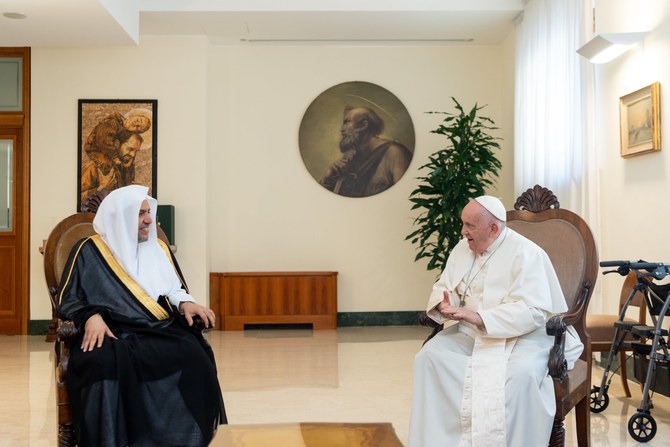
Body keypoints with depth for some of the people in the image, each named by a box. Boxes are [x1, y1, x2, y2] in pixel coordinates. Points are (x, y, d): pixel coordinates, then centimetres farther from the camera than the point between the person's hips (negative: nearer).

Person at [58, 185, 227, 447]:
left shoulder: (159, 249, 22)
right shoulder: (89, 251, 10)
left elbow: (175, 291, 25)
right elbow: (68, 300, 4)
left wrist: (185, 304, 1)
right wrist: (91, 317, -17)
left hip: (161, 331, 3)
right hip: (113, 334, -3)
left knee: (193, 357, -32)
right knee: (106, 362, -40)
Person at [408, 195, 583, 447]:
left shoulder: (525, 254, -14)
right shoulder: (462, 248, 7)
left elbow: (533, 312, -22)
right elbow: (443, 286, 12)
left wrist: (479, 318, -31)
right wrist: (444, 305, -14)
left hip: (523, 335, -5)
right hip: (469, 333, 6)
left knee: (520, 374, -36)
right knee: (429, 357, -20)